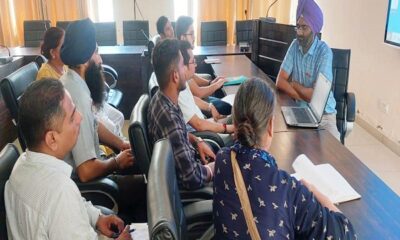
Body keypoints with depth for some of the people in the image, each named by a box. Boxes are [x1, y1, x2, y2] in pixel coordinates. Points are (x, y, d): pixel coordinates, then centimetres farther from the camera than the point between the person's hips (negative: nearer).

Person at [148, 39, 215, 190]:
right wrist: (216, 166, -14)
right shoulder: (168, 118, -36)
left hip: (186, 161, 8)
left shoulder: (160, 99, -8)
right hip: (184, 184, -8)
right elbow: (193, 177, -31)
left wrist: (198, 141, 0)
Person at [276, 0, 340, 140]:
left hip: (323, 113, -3)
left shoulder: (324, 52, -15)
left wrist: (293, 84, -7)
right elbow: (280, 82, -7)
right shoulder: (295, 46, -1)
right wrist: (304, 96, -19)